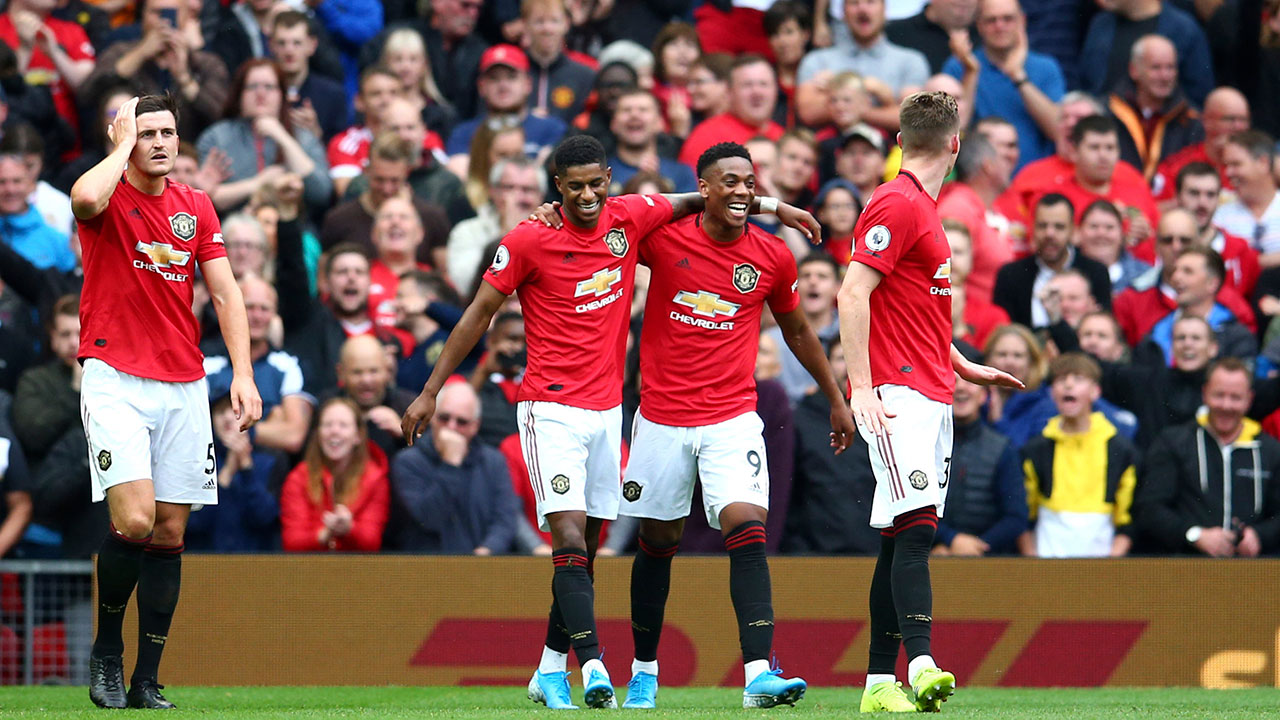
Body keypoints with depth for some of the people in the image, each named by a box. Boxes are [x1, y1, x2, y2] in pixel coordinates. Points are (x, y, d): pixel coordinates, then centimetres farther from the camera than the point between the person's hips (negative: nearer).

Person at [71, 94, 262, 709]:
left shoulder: (197, 207, 12)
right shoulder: (108, 197, -3)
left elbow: (225, 292, 11)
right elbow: (85, 198, -29)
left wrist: (243, 373, 0)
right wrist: (122, 146, -13)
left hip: (183, 386, 5)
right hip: (115, 378, -5)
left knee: (170, 532, 2)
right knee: (134, 520, -18)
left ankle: (147, 680, 7)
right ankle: (106, 649, 4)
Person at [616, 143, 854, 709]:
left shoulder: (773, 258, 1)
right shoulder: (662, 237, -5)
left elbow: (797, 331, 17)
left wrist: (836, 401, 23)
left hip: (733, 420, 0)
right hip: (661, 419, 0)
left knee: (748, 534, -17)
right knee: (657, 544, 11)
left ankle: (758, 674, -25)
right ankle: (643, 671, 28)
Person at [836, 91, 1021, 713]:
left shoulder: (923, 209, 20)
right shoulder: (898, 205, -10)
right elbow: (853, 294, -18)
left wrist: (966, 368, 35)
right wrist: (861, 387, -23)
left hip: (931, 395, 10)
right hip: (898, 394, -10)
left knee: (904, 537, 6)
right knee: (914, 526, -20)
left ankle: (880, 683, 5)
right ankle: (920, 664, -30)